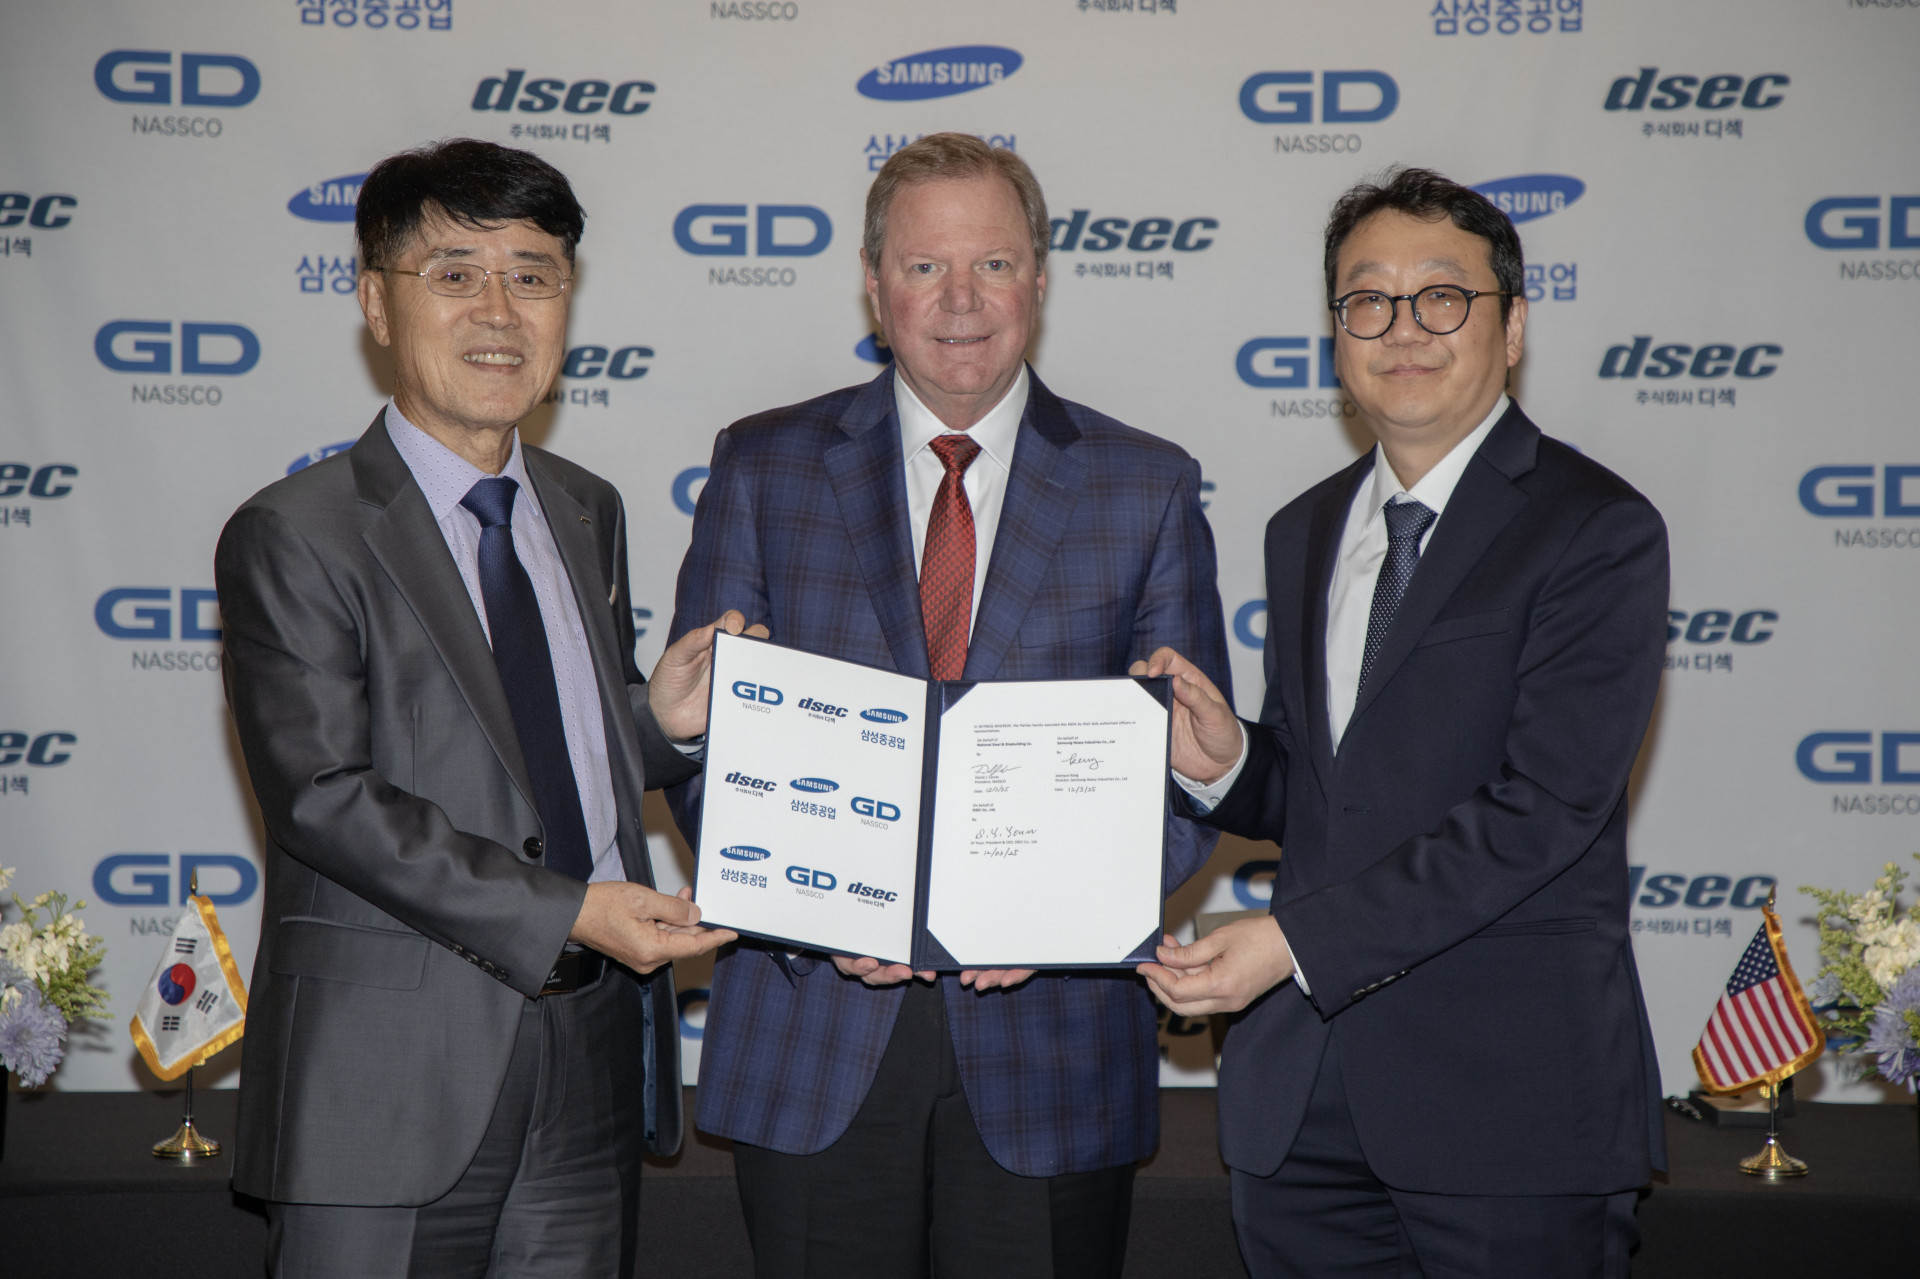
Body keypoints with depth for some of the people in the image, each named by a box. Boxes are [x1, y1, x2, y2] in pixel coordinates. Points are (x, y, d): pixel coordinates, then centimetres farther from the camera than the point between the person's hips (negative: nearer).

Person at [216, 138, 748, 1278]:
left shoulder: (590, 513, 14)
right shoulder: (295, 536, -7)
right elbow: (324, 795, -15)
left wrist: (660, 718, -1)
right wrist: (562, 912, -21)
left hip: (597, 1057, 6)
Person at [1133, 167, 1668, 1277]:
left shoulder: (1598, 531, -8)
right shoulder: (1305, 531, 14)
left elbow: (1543, 807, -17)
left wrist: (1298, 938, -20)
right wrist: (1225, 762, -5)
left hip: (1510, 1099, -5)